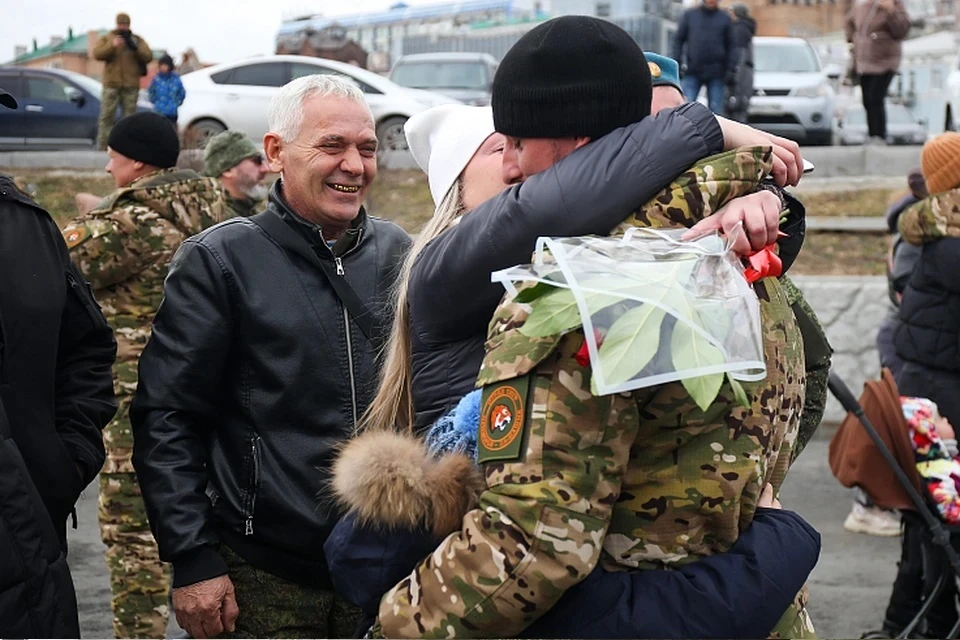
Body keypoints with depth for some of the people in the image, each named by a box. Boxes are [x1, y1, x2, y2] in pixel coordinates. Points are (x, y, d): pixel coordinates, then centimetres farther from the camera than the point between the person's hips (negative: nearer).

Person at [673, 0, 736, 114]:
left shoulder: (725, 18, 8)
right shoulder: (689, 15, 7)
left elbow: (731, 46, 7)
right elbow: (678, 40, 9)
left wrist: (730, 69, -2)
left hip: (716, 74, 0)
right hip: (692, 72, 0)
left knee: (716, 109, 1)